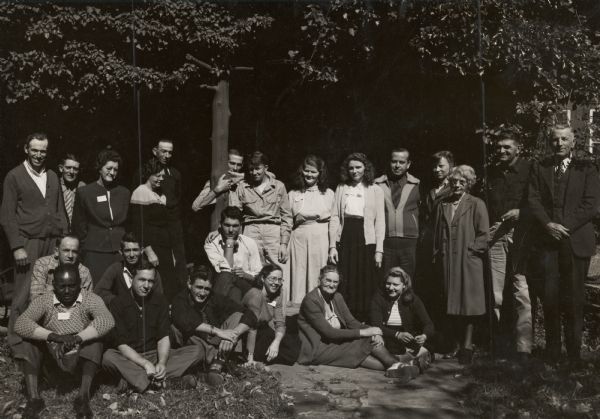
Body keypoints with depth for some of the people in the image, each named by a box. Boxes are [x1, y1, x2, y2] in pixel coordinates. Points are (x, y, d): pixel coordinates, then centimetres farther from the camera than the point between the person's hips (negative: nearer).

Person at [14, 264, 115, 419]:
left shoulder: (90, 299, -10)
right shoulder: (44, 301, -6)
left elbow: (107, 320, -28)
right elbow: (20, 324, -22)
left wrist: (77, 338, -41)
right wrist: (53, 336, -35)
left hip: (82, 358, -1)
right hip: (51, 358, 2)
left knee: (94, 341, -28)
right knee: (29, 342, -19)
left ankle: (83, 396, -30)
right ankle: (33, 397, -23)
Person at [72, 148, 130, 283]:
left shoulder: (124, 193, 13)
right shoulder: (84, 192, 5)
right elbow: (78, 225, 7)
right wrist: (85, 245, 3)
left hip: (121, 251, 3)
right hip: (95, 252, -2)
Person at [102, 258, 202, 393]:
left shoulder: (160, 301, 3)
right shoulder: (118, 303, -7)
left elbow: (163, 338, -3)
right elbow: (122, 345, -13)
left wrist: (162, 363, -23)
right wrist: (146, 364, -27)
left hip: (155, 355, 4)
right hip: (130, 358, -3)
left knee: (194, 352, -18)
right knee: (108, 357, -35)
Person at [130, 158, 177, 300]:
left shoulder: (161, 195, 19)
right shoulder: (140, 192, -6)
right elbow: (138, 226, -12)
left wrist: (171, 253, 20)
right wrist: (149, 252, -17)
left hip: (165, 251, 8)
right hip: (151, 249, -8)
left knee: (171, 288, 0)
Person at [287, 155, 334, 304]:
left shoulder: (328, 193, 11)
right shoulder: (293, 194, 14)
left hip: (321, 237, -1)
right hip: (298, 237, 1)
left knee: (318, 277, -3)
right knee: (299, 275, -2)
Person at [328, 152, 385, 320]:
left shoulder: (375, 190, 6)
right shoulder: (341, 188, 11)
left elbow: (380, 222, 2)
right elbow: (334, 218, 7)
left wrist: (379, 250, -5)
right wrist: (332, 246, -1)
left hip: (366, 242, -1)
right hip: (344, 241, 2)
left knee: (365, 286, -1)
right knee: (343, 286, 1)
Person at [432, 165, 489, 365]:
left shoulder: (476, 205, 1)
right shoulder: (442, 205, 13)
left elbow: (484, 235, -2)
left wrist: (470, 250, -9)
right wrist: (437, 258, 9)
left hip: (468, 262, -4)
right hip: (446, 262, 4)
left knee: (467, 305, -2)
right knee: (450, 306, 6)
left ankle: (467, 347, 5)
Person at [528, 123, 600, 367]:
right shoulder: (539, 168, 14)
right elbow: (533, 200, 4)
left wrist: (564, 226, -11)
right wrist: (548, 224, -11)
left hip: (576, 241, -1)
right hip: (547, 240, 1)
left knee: (574, 299, 0)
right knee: (550, 297, 0)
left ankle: (574, 354, 8)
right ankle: (552, 352, 10)